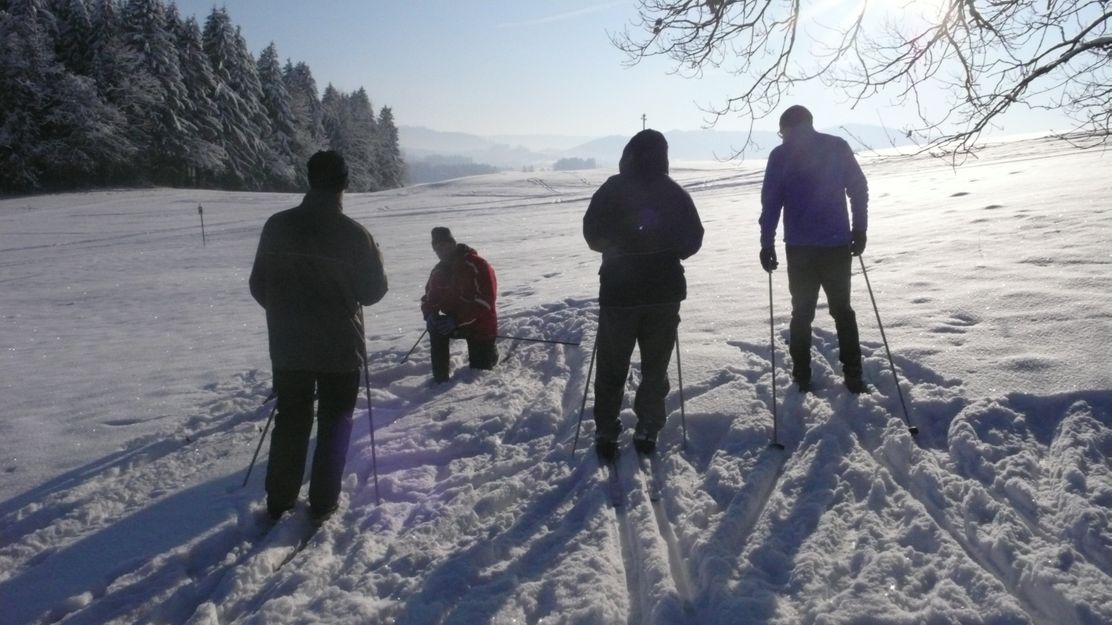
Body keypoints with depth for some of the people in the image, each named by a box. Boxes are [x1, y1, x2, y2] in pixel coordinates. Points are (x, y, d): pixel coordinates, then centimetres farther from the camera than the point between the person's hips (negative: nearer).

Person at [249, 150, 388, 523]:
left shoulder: (277, 226, -5)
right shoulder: (353, 234, -16)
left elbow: (259, 286, 3)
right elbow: (373, 291, -6)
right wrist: (374, 261, 13)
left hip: (288, 346, 3)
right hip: (340, 347, -3)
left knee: (290, 422, 17)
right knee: (334, 423, 12)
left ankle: (279, 501, 23)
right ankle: (322, 504, 16)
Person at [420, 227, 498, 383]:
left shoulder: (476, 265, -22)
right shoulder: (438, 271, -2)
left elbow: (485, 301, -27)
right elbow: (429, 298, 3)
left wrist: (456, 320, -35)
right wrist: (430, 314, -22)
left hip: (481, 325, -4)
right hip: (456, 322, 4)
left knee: (480, 368, 3)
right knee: (436, 328, -26)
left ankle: (489, 352, 39)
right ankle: (440, 377, -16)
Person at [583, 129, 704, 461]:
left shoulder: (611, 190, -6)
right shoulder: (675, 193, 0)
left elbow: (593, 235, -3)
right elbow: (693, 240, 3)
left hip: (619, 291, -1)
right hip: (665, 291, 2)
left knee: (612, 367, 10)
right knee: (655, 365, 13)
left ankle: (606, 433, 11)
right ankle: (647, 431, 13)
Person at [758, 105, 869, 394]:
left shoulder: (781, 155, -2)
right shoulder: (838, 147, 4)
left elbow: (770, 202, -4)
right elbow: (859, 189, 4)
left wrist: (767, 245, 0)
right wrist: (859, 230, 11)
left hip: (800, 247, -1)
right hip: (837, 244, 2)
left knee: (802, 312, 10)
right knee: (842, 309, 13)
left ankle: (802, 376, 10)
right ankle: (853, 375, 10)